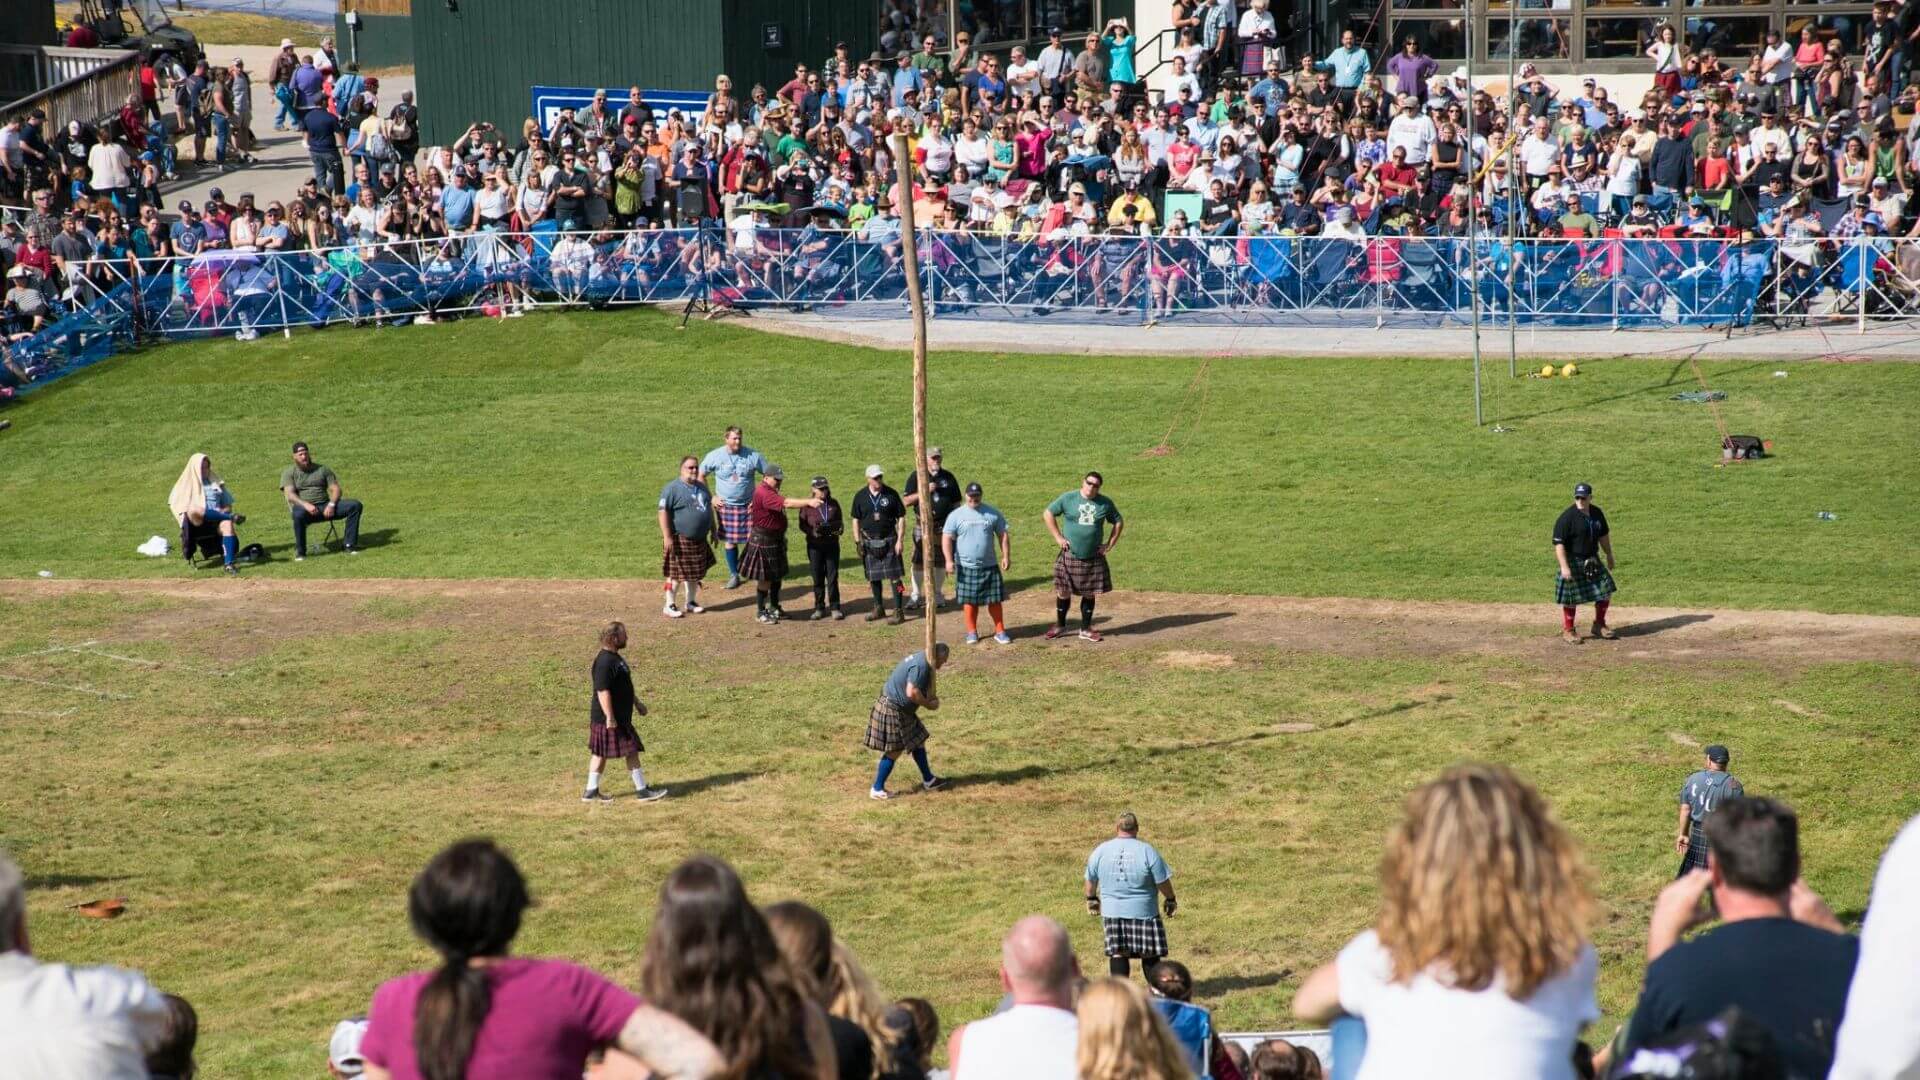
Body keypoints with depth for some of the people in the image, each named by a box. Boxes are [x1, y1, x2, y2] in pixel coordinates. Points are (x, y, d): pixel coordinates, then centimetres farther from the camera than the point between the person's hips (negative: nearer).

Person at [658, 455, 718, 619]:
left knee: (695, 574, 14)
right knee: (675, 574, -2)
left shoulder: (701, 487, 12)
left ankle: (691, 602, 27)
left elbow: (708, 509, 24)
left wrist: (714, 530, 22)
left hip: (699, 540, 7)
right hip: (680, 539, -7)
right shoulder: (672, 488, -13)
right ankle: (669, 606, 6)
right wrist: (667, 537, -21)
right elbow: (663, 512, -17)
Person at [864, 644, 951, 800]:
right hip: (892, 710, -11)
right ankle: (877, 789, 7)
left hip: (901, 710, 11)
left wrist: (931, 697, -3)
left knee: (918, 741, 18)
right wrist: (928, 704, -17)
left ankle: (928, 780, 30)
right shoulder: (921, 666, -25)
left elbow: (921, 687, 17)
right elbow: (912, 693, -32)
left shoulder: (921, 659, 9)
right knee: (894, 751, -2)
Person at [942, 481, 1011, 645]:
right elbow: (947, 539, -4)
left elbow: (1002, 536, 7)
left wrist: (1006, 556, -1)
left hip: (990, 566, 1)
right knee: (969, 601, 4)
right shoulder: (956, 516, -1)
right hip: (966, 567, -1)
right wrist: (949, 560, -13)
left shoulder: (993, 514, 3)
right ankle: (972, 632, 16)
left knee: (995, 600, 3)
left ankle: (1000, 631, 12)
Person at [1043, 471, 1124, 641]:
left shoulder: (1105, 503, 0)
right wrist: (1058, 537, -4)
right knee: (1063, 592, 3)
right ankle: (1060, 626, 21)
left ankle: (1086, 629, 19)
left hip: (1094, 558, 1)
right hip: (1070, 556, -1)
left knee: (1089, 594, 7)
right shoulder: (1068, 499, -5)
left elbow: (1118, 523, 12)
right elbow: (1048, 514, 2)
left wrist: (1110, 544, 3)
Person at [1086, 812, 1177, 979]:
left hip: (1112, 911, 2)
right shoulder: (1147, 851, -11)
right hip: (1143, 911, -2)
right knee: (1150, 954, 7)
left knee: (1118, 953, 4)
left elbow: (1091, 880, 11)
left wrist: (1091, 898, 29)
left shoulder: (1100, 851, -1)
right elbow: (1162, 882, -6)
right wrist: (1170, 900, 12)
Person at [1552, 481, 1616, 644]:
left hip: (1592, 561, 7)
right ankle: (1567, 631, 17)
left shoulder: (1597, 513, 2)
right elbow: (1559, 543, -22)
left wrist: (1609, 555, 23)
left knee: (1605, 589, 10)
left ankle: (1599, 626, 27)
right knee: (1571, 597, 0)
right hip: (1573, 562, -7)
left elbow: (1603, 536, 18)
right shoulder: (1567, 517, -19)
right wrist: (1564, 567, -28)